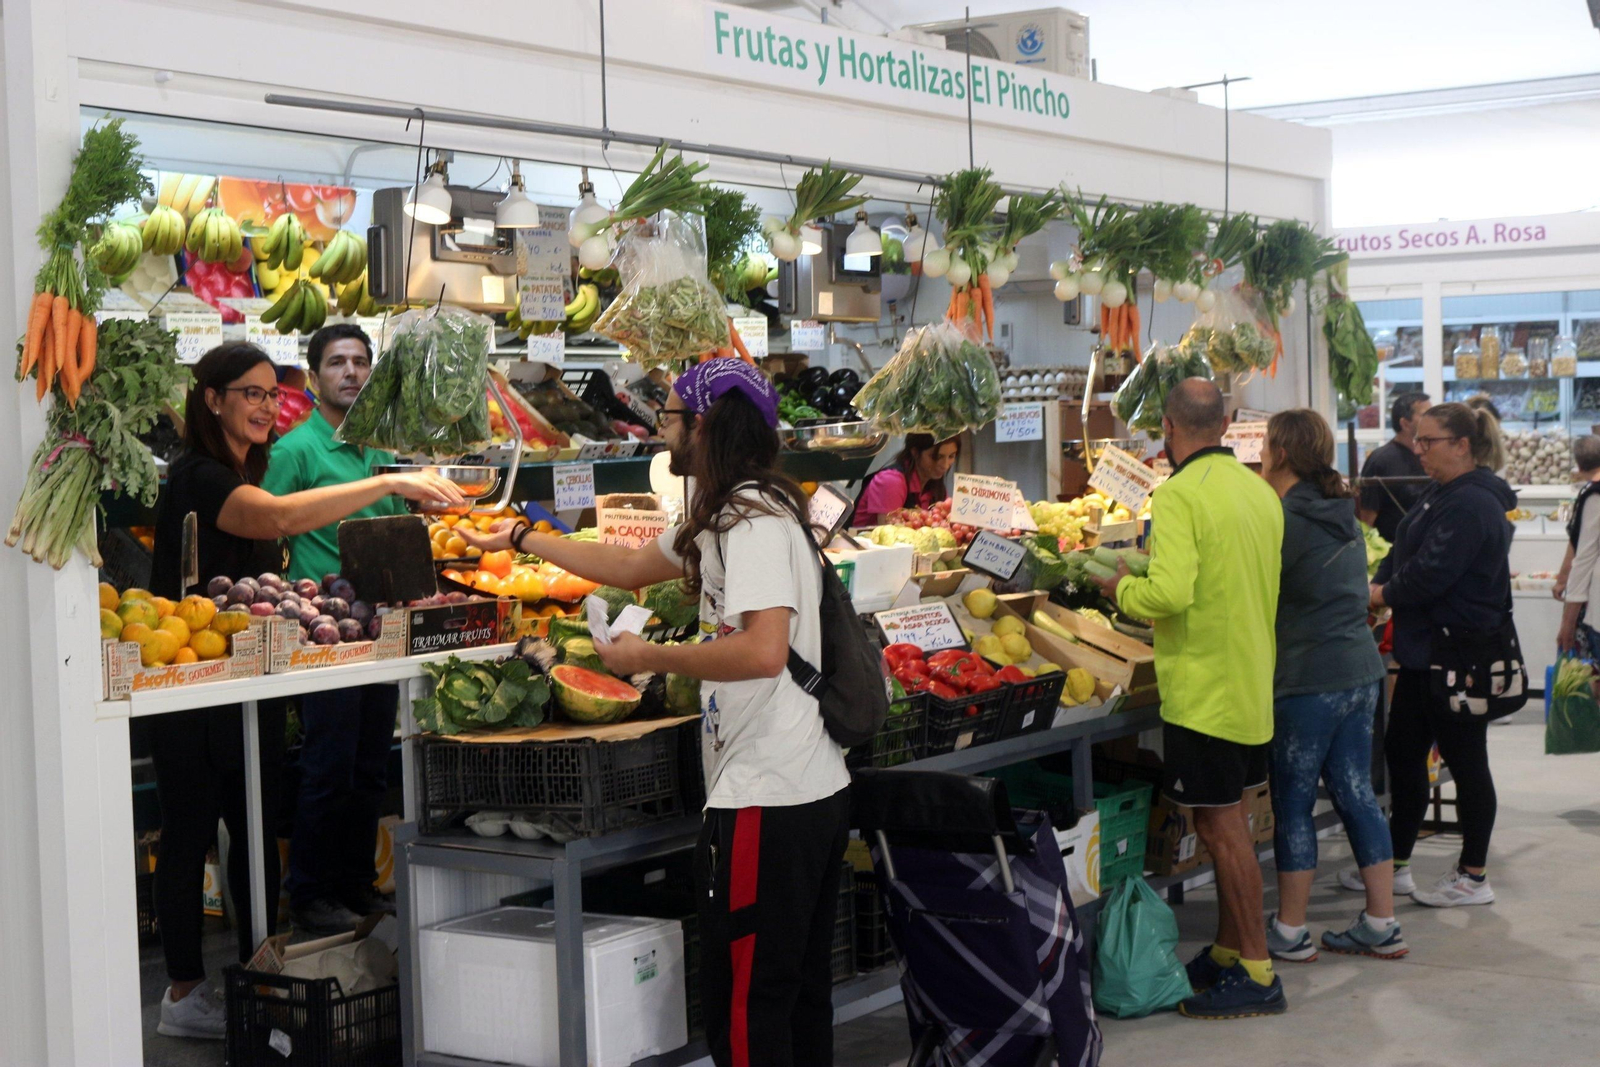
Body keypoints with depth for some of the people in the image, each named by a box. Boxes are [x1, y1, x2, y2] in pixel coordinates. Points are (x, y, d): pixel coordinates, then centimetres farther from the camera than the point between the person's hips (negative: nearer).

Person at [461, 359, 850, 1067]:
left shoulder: (752, 519, -15)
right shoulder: (724, 516, 17)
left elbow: (764, 651, -28)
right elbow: (632, 565, 30)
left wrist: (650, 658, -16)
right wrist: (521, 540, 36)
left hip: (768, 798, -10)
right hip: (816, 793, 10)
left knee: (743, 1006, -3)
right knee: (801, 990, 18)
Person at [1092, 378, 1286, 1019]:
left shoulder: (1180, 494, -17)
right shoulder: (1259, 491, 9)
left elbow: (1170, 593, -27)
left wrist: (1122, 589, -7)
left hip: (1204, 688, -8)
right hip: (1253, 682, 9)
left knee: (1220, 824, -2)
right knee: (1228, 819, 16)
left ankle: (1257, 973, 3)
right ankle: (1228, 952, 25)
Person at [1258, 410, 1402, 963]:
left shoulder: (1288, 519, -15)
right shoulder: (1341, 513, 12)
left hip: (1310, 679, -8)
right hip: (1361, 669, 8)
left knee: (1292, 800, 1)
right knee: (1356, 793, 12)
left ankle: (1290, 931, 9)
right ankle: (1382, 924, 15)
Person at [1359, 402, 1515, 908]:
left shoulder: (1472, 504, -20)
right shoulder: (1440, 496, 13)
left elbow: (1431, 573, -24)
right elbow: (1403, 555, 14)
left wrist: (1382, 594, -8)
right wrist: (1378, 589, -4)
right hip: (1426, 651, 10)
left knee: (1465, 761, 1)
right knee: (1402, 752, 14)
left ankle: (1473, 877, 13)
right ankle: (1396, 865, 24)